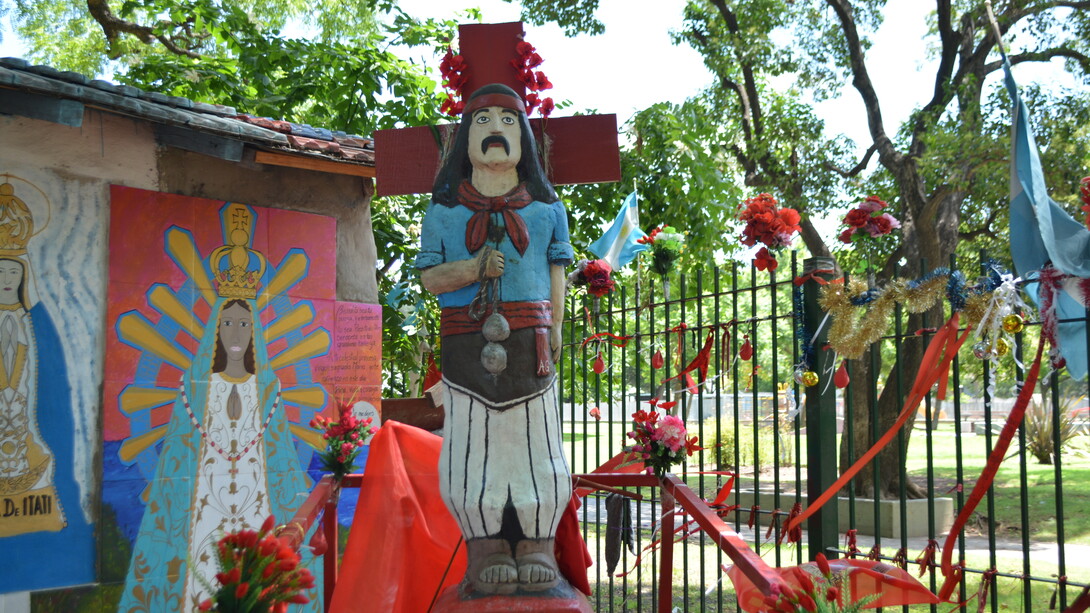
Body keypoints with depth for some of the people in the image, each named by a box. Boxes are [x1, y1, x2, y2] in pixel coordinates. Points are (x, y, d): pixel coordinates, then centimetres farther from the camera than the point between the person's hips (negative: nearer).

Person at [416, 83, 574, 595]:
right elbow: (429, 277, 5)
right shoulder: (443, 212, 10)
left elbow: (556, 274, 11)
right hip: (467, 341, -1)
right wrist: (472, 269, -13)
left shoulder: (546, 210, 14)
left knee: (533, 441, 1)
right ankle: (487, 551, 7)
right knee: (475, 443, -2)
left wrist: (554, 330, -1)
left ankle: (536, 547, 11)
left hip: (528, 340, 1)